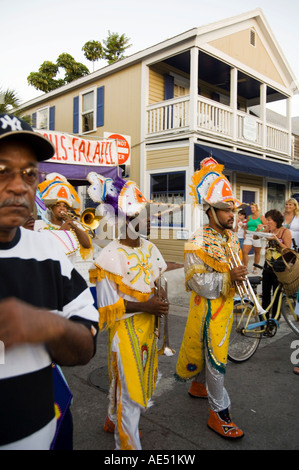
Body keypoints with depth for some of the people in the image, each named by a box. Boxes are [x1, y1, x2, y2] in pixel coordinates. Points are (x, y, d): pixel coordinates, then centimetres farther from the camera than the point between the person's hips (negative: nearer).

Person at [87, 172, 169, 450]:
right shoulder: (111, 256, -20)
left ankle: (114, 420, 49)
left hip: (147, 325, 7)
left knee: (139, 378, 23)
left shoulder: (149, 248, 1)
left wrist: (159, 307, -2)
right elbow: (107, 304, -17)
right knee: (129, 387, 5)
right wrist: (143, 306, -23)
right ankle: (128, 443, 27)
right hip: (126, 329, -7)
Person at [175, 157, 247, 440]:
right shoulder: (199, 242, -20)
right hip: (207, 306, -8)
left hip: (226, 303, 9)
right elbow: (198, 281, -23)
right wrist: (228, 277, -30)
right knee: (216, 356, -1)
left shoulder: (231, 237, 7)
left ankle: (198, 385, 46)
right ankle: (219, 413, 15)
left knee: (213, 350, 23)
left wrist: (241, 274, 3)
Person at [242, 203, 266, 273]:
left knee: (257, 252, 7)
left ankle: (255, 268, 19)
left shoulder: (261, 217, 0)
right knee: (244, 251, -10)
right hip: (248, 235, 4)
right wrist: (245, 234, 5)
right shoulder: (249, 217, 13)